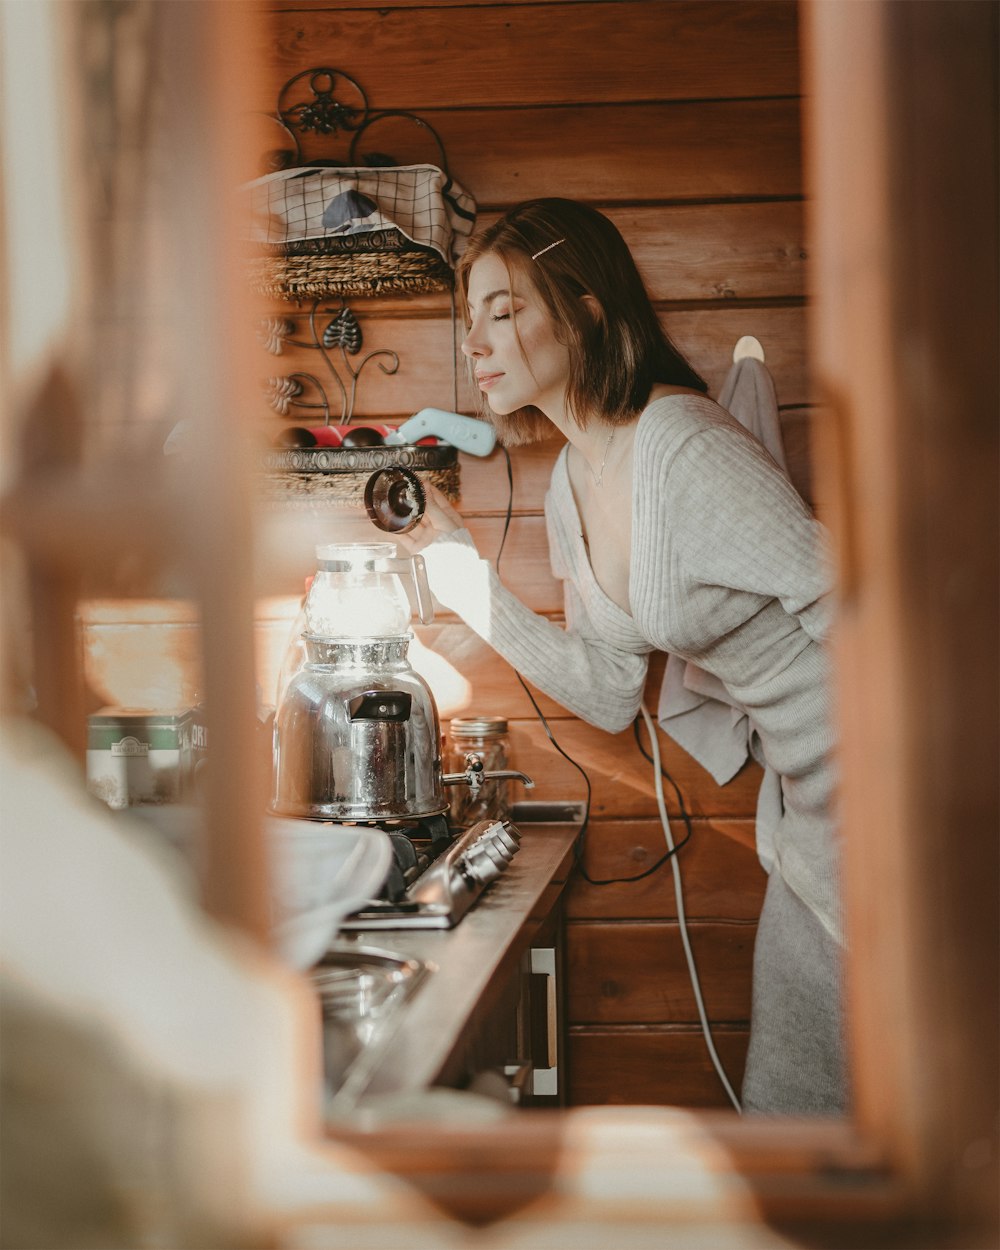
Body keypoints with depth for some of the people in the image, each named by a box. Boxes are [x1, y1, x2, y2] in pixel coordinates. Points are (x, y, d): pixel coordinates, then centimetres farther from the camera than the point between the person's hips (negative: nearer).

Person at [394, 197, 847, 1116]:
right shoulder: (571, 487, 6)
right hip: (813, 825, 8)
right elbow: (611, 695, 11)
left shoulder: (683, 449, -23)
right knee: (781, 1107, 14)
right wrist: (467, 570, 8)